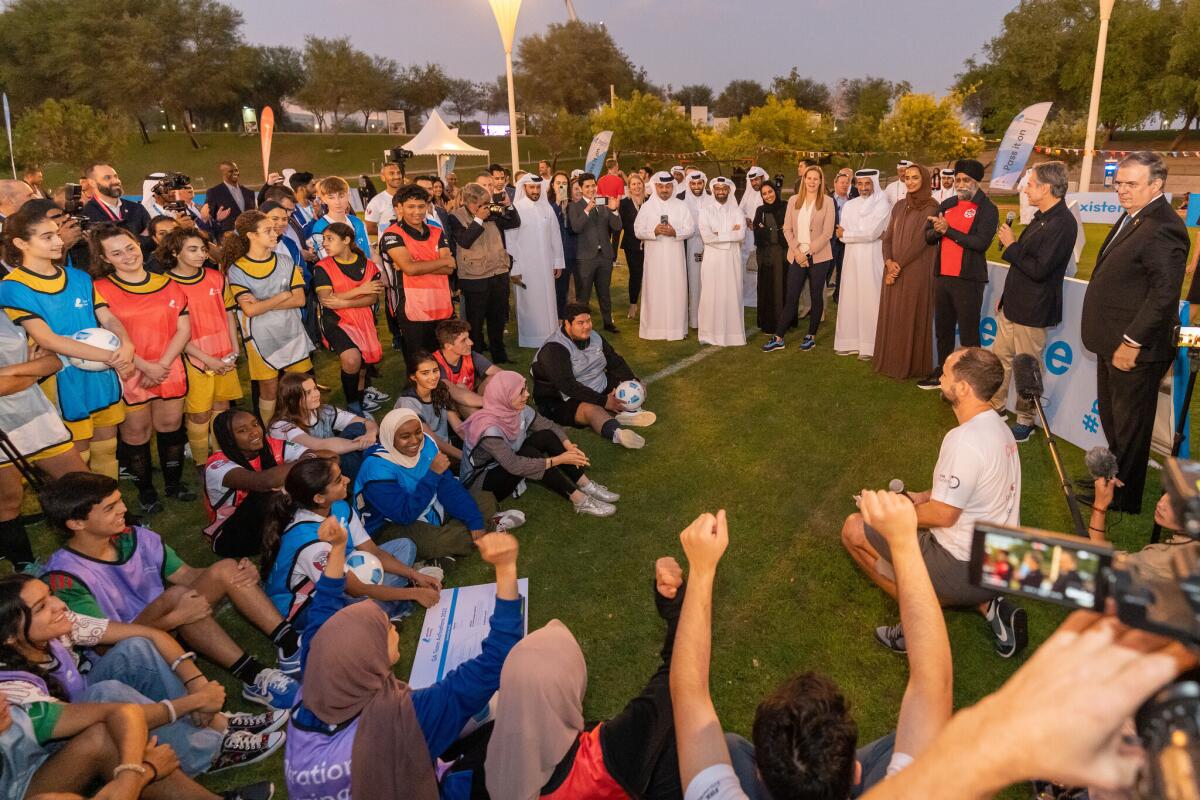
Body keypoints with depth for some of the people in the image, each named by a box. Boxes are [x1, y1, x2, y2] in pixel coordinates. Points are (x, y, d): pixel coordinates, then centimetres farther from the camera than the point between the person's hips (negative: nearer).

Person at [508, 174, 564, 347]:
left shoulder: (547, 208, 4)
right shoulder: (515, 209, -7)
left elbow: (555, 236, 9)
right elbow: (510, 241, -7)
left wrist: (558, 262, 7)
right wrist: (514, 268, -10)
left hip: (546, 264, 4)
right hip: (525, 266, -3)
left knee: (548, 301, 8)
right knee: (529, 302, 3)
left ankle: (549, 336, 19)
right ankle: (530, 339, 13)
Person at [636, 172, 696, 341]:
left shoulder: (681, 206, 6)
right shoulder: (647, 206, 5)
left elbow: (690, 229, 2)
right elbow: (638, 231, 1)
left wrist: (675, 232, -16)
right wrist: (654, 231, -17)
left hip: (675, 256, 1)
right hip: (654, 256, -1)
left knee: (677, 290, 1)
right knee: (654, 291, 0)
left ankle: (677, 328, 8)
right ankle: (654, 328, 6)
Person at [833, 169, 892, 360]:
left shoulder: (882, 205, -4)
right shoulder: (849, 205, 12)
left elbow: (871, 233, -14)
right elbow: (842, 233, 2)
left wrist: (846, 234, -2)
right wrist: (864, 234, -12)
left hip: (872, 259, -5)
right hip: (851, 258, 5)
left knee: (870, 300, -3)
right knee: (849, 298, 5)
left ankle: (869, 346, 0)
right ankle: (850, 341, 12)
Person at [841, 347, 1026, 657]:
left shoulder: (964, 440, -26)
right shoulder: (997, 425, 4)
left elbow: (943, 515, -21)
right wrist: (925, 497, 14)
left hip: (964, 569, -9)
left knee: (854, 528, 0)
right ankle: (987, 604, 13)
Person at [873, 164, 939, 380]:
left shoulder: (930, 208, -7)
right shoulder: (899, 206, 13)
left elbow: (920, 240, -13)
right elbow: (887, 237, 9)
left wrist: (899, 264, -14)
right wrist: (888, 261, -8)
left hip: (916, 271, -6)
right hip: (894, 270, 6)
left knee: (910, 317, -1)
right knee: (891, 316, 8)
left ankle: (910, 366, 7)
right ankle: (890, 361, 17)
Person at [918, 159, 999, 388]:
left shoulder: (987, 208, -5)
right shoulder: (947, 205, 14)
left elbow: (981, 242, -19)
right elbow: (928, 235, 12)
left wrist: (949, 230, -15)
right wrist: (937, 230, -10)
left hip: (968, 280, -6)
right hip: (942, 276, 6)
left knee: (968, 334, -4)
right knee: (942, 330, 16)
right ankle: (942, 372, 29)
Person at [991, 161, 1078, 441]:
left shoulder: (1063, 223, -21)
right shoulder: (1042, 217, 9)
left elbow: (1039, 269, -26)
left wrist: (1012, 245, -15)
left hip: (1032, 311, -9)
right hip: (1013, 304, 9)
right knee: (1000, 358, 17)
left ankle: (1025, 421, 19)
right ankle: (996, 407, 32)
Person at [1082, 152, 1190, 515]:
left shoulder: (1162, 228, -21)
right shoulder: (1132, 218, 11)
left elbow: (1165, 293, -24)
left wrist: (1132, 342, -22)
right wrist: (1113, 340, 14)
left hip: (1134, 348, -9)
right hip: (1112, 342, 9)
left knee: (1129, 425, 6)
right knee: (1111, 418, 21)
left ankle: (1123, 497, 22)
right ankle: (1113, 477, 38)